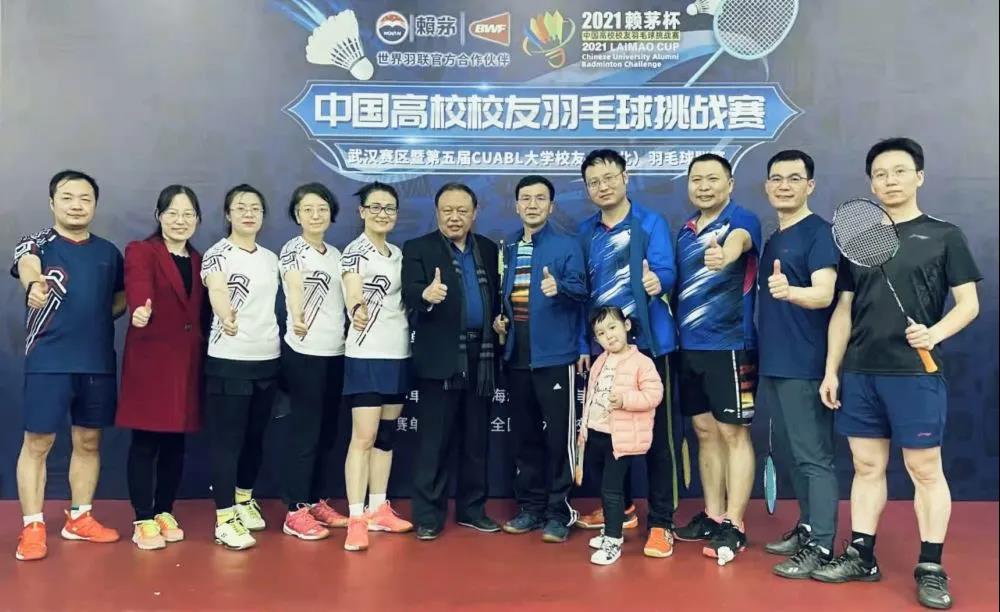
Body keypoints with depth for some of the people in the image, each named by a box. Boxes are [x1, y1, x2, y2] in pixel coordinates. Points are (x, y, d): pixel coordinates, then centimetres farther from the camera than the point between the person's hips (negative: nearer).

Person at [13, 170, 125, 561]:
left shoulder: (108, 252, 10)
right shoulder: (35, 244, -3)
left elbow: (121, 295, 22)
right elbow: (26, 266, -27)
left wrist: (105, 316, 0)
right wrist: (34, 284, -50)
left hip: (98, 361, 4)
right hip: (48, 361, -4)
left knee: (88, 442, 12)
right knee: (37, 443, 1)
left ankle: (80, 519, 25)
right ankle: (32, 528, 12)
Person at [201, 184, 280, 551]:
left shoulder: (271, 258, 13)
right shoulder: (217, 254, -6)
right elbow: (216, 291, -27)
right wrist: (225, 315, -48)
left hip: (268, 358, 6)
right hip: (229, 360, -6)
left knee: (255, 437, 14)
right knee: (227, 440, -2)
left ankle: (244, 499, 32)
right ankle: (225, 519, 4)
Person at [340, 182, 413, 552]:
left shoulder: (397, 253, 14)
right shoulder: (355, 252, -8)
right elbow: (353, 297, -22)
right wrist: (357, 309, -44)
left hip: (399, 354, 7)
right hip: (367, 355, -7)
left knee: (387, 435, 12)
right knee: (364, 437, -8)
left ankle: (378, 510, 22)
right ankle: (356, 520, -4)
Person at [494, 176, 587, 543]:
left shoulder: (567, 245, -2)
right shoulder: (509, 248, 14)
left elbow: (581, 290, -13)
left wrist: (559, 287, -32)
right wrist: (499, 317, 3)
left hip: (554, 353, -5)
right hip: (517, 354, 6)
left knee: (558, 434, 0)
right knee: (523, 434, 12)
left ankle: (559, 511, 12)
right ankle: (531, 506, 25)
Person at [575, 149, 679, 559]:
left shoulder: (651, 223, -3)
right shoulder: (586, 232, 10)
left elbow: (666, 272, -15)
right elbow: (583, 292, 11)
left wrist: (657, 282, -39)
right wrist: (583, 344, 8)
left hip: (645, 342, -5)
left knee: (654, 432, -1)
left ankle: (661, 522, 7)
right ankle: (621, 506, 31)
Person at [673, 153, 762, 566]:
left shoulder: (741, 220, -9)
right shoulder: (685, 230, 12)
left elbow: (738, 240, -35)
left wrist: (725, 255, -56)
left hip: (729, 345, -7)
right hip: (689, 346, 7)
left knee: (733, 433, 0)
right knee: (705, 431, 13)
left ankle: (734, 525, 8)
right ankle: (713, 515, 25)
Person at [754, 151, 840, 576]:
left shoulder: (818, 232, -10)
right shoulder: (772, 238, 15)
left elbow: (824, 293, -24)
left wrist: (789, 291, -40)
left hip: (805, 366, -9)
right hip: (774, 365, 9)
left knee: (814, 457, -2)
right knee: (789, 453, 16)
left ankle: (820, 546, 6)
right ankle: (807, 527, 29)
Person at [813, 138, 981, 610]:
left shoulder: (943, 235, 4)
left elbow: (969, 303, 1)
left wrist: (936, 332, -20)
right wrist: (831, 370, 8)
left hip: (916, 373, -3)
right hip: (859, 372, 4)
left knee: (925, 470, 3)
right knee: (867, 466, 10)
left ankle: (931, 568, 15)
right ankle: (861, 555, 20)